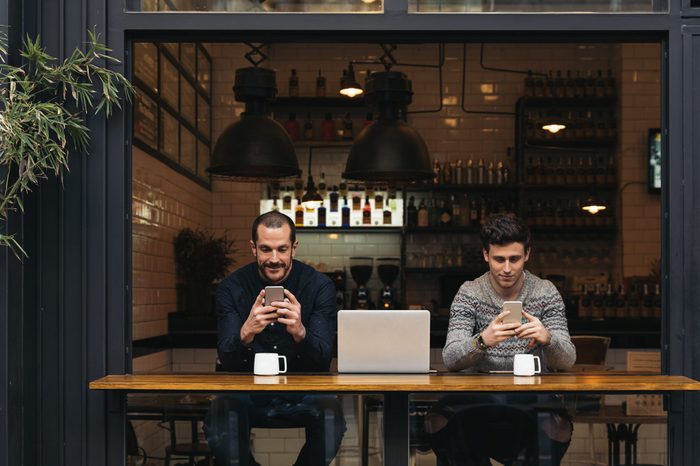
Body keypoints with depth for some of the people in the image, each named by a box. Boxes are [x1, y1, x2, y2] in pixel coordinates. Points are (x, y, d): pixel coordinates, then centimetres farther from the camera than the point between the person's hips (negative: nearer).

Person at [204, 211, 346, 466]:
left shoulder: (320, 286, -7)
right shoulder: (231, 288, -5)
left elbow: (323, 361, -14)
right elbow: (227, 361, -12)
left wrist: (300, 333, -37)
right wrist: (245, 334, -36)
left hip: (303, 391, 0)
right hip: (248, 391, 0)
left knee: (330, 415, -31)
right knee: (221, 414, -31)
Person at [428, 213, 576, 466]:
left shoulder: (546, 293, 2)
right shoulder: (469, 294, 0)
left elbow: (567, 361, -6)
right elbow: (450, 359, -12)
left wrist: (547, 339, -31)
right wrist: (483, 341, -35)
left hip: (532, 397, 0)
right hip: (478, 397, 0)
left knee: (558, 426, -32)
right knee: (439, 420, -29)